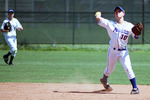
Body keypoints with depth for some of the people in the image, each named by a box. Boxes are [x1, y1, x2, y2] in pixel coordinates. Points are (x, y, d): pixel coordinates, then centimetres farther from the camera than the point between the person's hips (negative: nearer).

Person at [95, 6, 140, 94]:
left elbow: (136, 37, -3)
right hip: (113, 51, 1)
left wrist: (137, 33, -20)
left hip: (123, 51, -1)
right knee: (110, 68, 16)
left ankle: (135, 88, -9)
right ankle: (104, 80, 48)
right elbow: (98, 18, -8)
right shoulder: (110, 24, -3)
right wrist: (98, 14, 6)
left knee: (128, 68, -15)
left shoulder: (129, 26, 0)